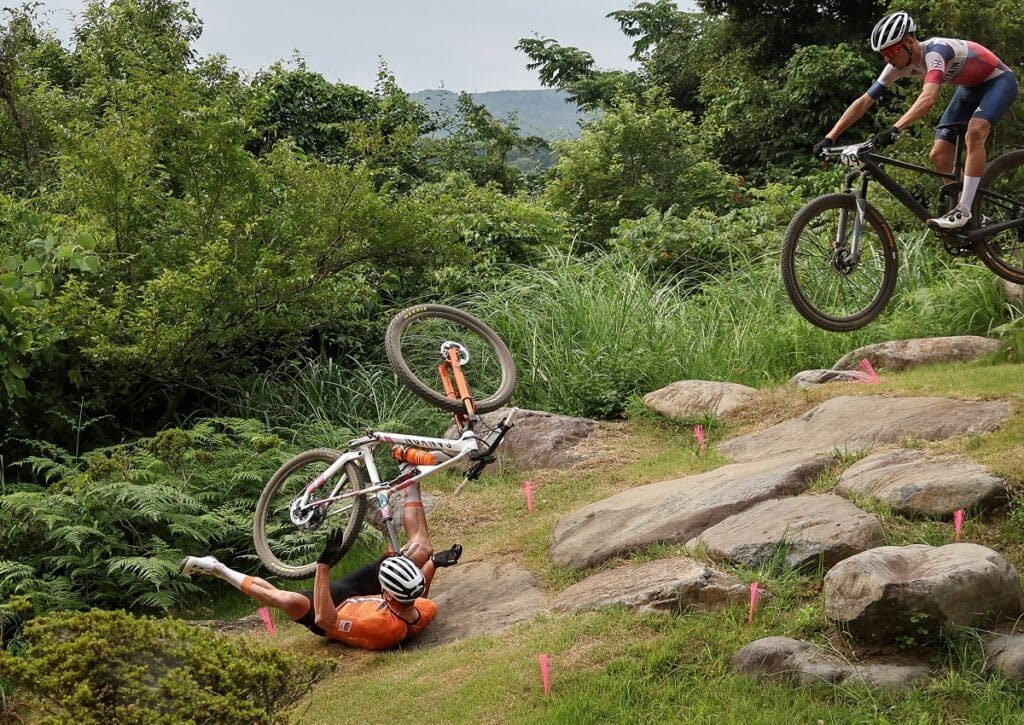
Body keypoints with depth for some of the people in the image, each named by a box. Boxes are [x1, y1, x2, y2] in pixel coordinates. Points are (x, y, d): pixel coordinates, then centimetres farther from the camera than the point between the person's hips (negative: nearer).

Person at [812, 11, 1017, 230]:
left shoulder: (934, 51, -36)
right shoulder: (901, 64, -14)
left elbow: (928, 98, -52)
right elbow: (864, 102, -12)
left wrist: (895, 129, -64)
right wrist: (829, 138, -19)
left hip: (998, 81, -8)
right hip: (970, 87, 8)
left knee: (975, 132, -33)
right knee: (938, 156, -5)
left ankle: (964, 211, -28)